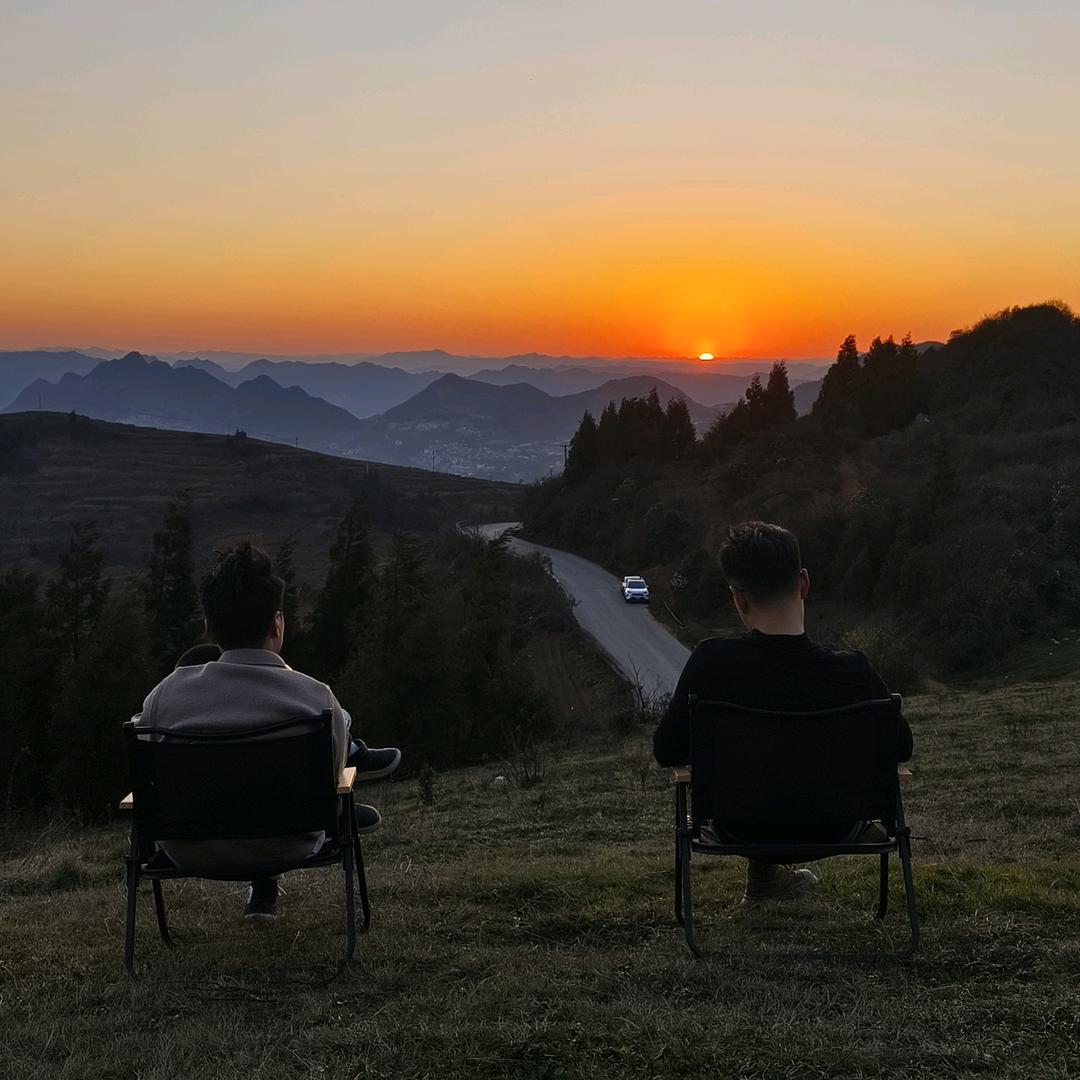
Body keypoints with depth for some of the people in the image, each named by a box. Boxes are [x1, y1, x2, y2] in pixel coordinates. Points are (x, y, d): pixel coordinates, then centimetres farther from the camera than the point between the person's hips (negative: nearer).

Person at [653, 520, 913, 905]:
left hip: (742, 830, 0)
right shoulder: (851, 671, -25)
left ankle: (763, 877, 50)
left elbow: (667, 752, -14)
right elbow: (902, 748, -8)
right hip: (830, 831, 0)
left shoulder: (711, 663, -27)